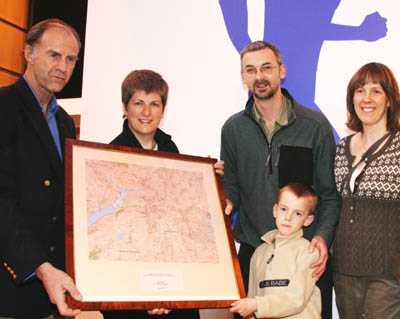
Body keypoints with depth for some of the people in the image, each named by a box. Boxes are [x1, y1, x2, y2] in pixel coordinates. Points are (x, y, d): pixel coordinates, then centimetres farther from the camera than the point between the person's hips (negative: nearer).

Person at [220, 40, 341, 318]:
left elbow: (330, 194, -1)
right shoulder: (233, 129, 5)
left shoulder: (315, 125, -3)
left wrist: (323, 236, -16)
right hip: (253, 252, 2)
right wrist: (226, 204, -9)